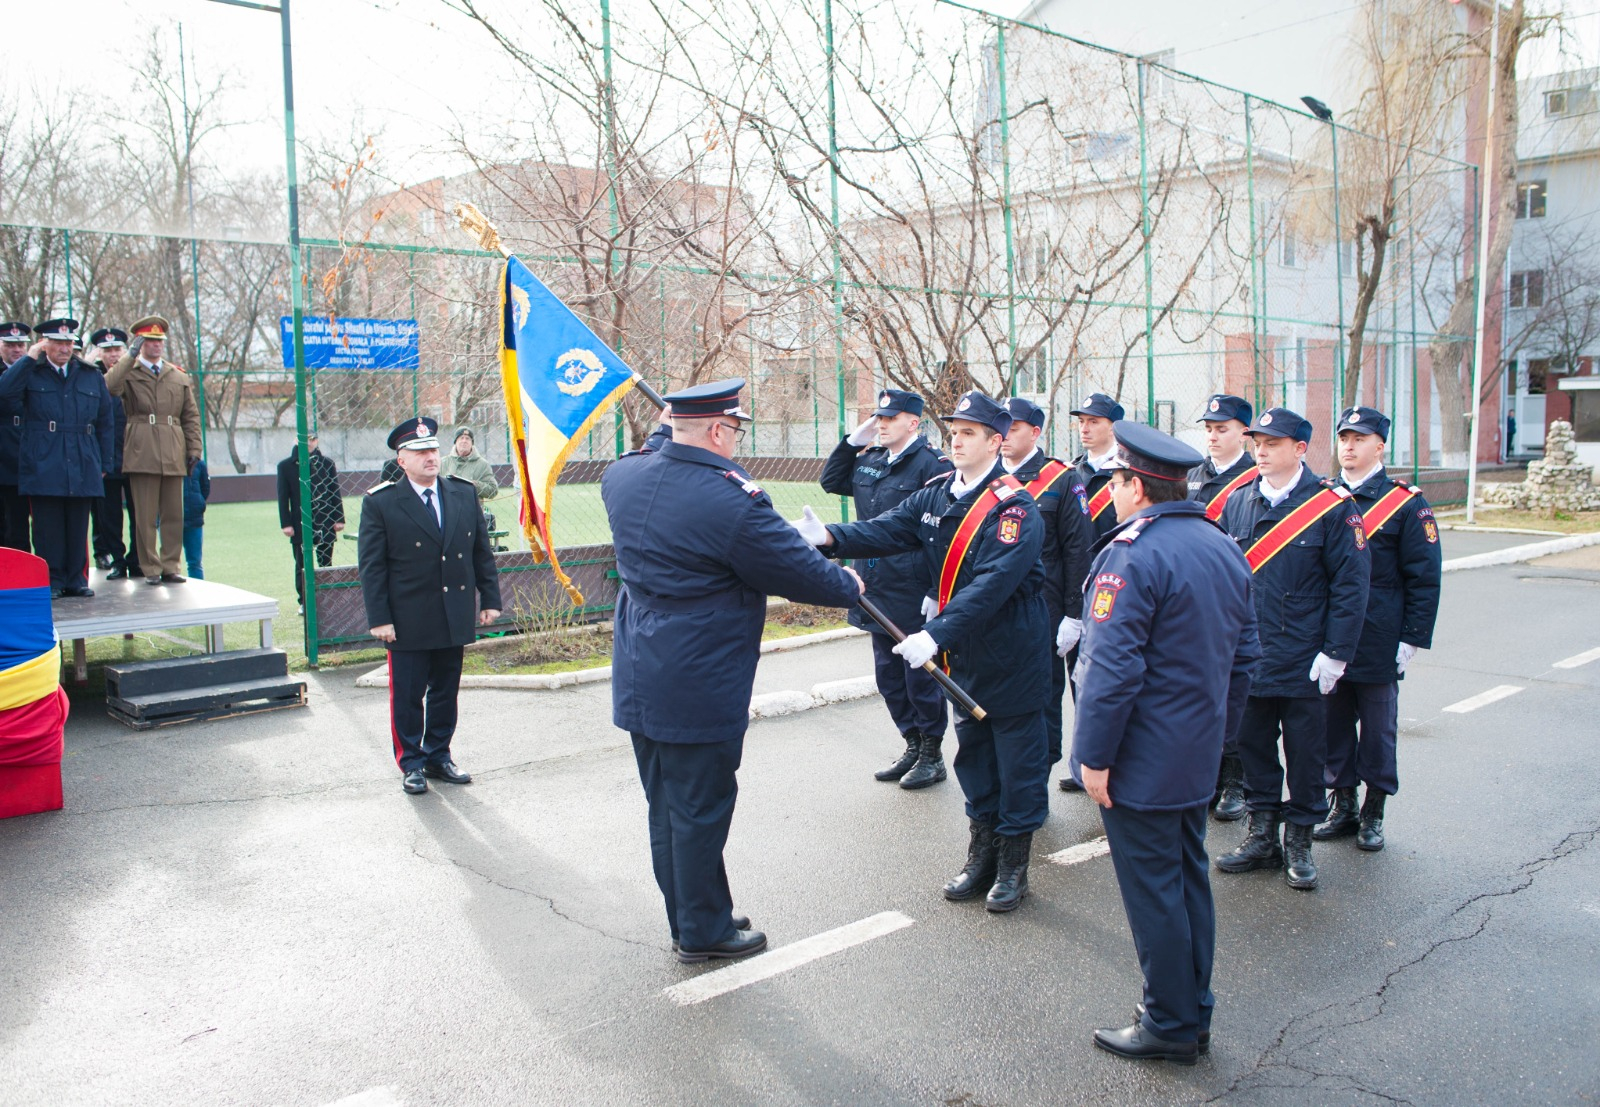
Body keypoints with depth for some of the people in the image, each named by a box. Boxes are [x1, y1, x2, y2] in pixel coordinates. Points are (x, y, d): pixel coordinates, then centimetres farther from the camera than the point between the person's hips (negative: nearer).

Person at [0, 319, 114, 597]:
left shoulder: (91, 376, 13)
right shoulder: (30, 373, 7)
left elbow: (104, 423, 14)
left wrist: (103, 464, 10)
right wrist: (28, 358, -14)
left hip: (82, 468, 2)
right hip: (43, 467, -2)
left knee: (78, 528, 6)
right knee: (48, 527, 1)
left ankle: (76, 580, 13)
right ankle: (51, 581, 8)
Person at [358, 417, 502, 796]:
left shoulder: (464, 494, 6)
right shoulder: (380, 503, -6)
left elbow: (482, 551, 10)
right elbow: (370, 566, -7)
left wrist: (490, 598, 6)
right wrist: (379, 619, -11)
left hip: (455, 619, 4)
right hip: (408, 620, -4)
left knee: (446, 692, 14)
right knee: (407, 696, 7)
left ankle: (438, 756, 29)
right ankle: (411, 764, 21)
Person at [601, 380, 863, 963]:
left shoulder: (622, 475, 0)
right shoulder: (732, 500, -22)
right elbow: (799, 571, -13)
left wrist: (669, 435, 27)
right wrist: (848, 585, 5)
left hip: (637, 683, 8)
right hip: (697, 690, -8)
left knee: (667, 806, 19)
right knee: (700, 810, 7)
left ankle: (687, 919, 34)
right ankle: (703, 932, 22)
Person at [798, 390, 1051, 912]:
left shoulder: (1015, 506, -19)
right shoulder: (936, 495, 4)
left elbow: (994, 582, -29)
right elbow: (886, 530, -8)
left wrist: (937, 632, -37)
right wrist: (830, 537, -27)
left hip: (1012, 655, -7)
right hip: (963, 652, 7)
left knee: (1017, 757, 7)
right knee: (973, 755, 18)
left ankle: (1014, 865, 23)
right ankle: (982, 855, 33)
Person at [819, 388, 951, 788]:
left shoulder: (932, 465, -13)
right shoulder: (869, 460, 11)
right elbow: (831, 480, 24)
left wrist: (937, 592, -20)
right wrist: (853, 441, 10)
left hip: (915, 596, -8)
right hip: (878, 592, 8)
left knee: (920, 675, 4)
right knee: (888, 676, 16)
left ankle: (932, 756, 19)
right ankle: (913, 746, 31)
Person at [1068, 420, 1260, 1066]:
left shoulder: (1131, 556, -21)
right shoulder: (1224, 548, 7)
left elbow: (1113, 669, -25)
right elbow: (1244, 655, 13)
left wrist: (1095, 757, -17)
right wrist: (1219, 731, 20)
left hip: (1141, 764, -9)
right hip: (1198, 757, 9)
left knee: (1152, 889, 4)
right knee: (1188, 876, 18)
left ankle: (1171, 1025, 17)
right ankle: (1195, 1013, 31)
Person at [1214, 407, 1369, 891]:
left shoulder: (1333, 506, -8)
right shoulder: (1238, 502, 5)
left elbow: (1350, 583, -8)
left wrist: (1336, 653, -12)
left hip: (1304, 664, -4)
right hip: (1246, 659, 4)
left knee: (1304, 753, 8)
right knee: (1253, 747, 13)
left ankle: (1299, 842, 23)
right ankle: (1262, 836, 27)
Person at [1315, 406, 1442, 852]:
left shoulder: (1406, 503, -4)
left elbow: (1425, 578, -3)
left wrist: (1412, 639, -8)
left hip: (1379, 644, -3)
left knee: (1377, 728, 7)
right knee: (1334, 723, 10)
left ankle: (1373, 814, 20)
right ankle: (1343, 806, 23)